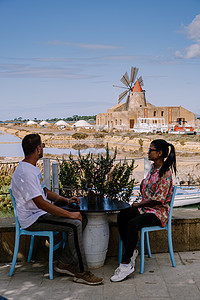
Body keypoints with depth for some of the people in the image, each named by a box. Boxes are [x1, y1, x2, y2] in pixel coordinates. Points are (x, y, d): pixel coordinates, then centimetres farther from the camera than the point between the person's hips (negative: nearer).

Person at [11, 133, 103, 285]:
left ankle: (64, 263, 5)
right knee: (74, 224, -22)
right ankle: (82, 273, -14)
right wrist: (70, 214, -23)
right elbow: (41, 203, -27)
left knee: (78, 219, 2)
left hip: (40, 213, 11)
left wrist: (65, 200, 8)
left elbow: (44, 191, 23)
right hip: (33, 219, -11)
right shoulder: (25, 173, -22)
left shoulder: (33, 168, 13)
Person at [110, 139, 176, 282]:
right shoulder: (153, 168, 10)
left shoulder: (165, 173, -18)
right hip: (146, 207, 9)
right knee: (121, 217, -14)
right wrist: (143, 184, 1)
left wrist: (139, 204, -11)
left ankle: (126, 264, -24)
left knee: (133, 224, -31)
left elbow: (158, 200, -20)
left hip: (158, 212, -9)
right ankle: (131, 252, -2)